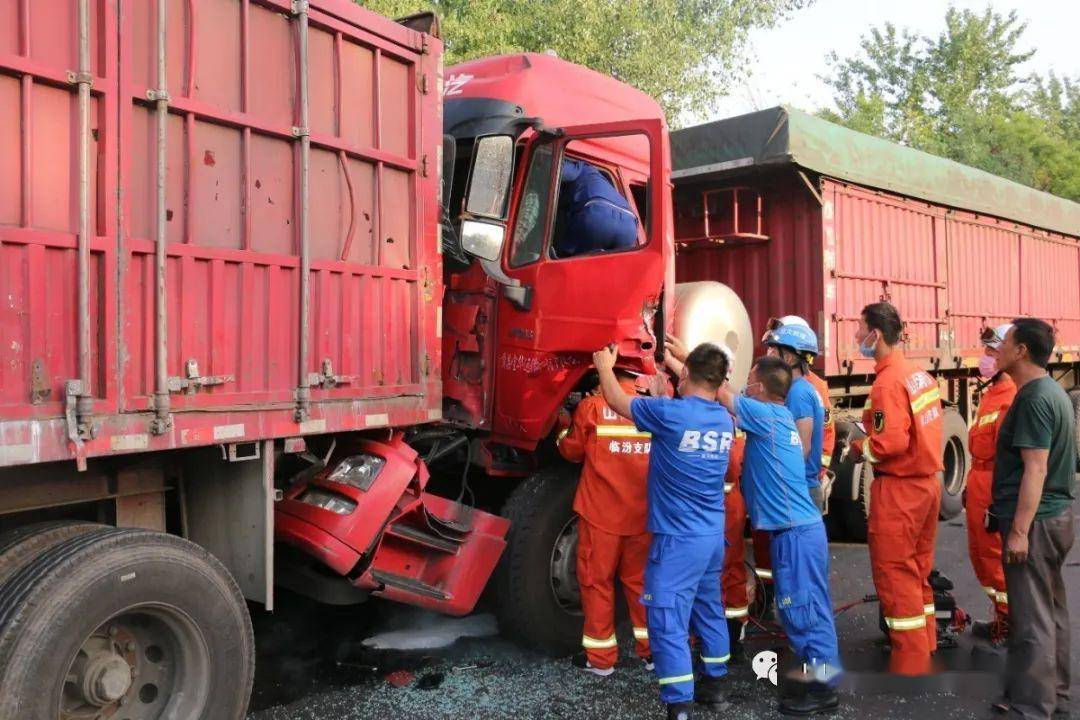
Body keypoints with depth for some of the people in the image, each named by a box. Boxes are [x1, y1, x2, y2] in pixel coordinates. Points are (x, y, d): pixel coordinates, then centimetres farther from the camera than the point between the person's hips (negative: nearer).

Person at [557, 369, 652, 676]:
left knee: (597, 581, 8)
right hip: (642, 514, 4)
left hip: (601, 512, -4)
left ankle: (600, 658, 14)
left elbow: (572, 451, 1)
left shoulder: (592, 406, -9)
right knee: (640, 580, 17)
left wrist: (563, 433, 21)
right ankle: (651, 650, 25)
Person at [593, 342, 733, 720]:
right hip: (714, 535, 7)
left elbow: (616, 399, -3)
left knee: (669, 622, -3)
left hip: (678, 538, -7)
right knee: (709, 610, 21)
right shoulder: (725, 420, 3)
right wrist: (681, 370, 36)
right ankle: (713, 684, 34)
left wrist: (605, 366, 16)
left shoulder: (670, 413, -17)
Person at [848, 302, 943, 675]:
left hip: (898, 489, -9)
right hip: (928, 481, 9)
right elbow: (917, 430, 10)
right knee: (918, 571, 18)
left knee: (895, 575, 0)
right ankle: (925, 650, 29)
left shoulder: (888, 382, -19)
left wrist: (860, 449, -7)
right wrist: (870, 426, 8)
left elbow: (892, 442, -24)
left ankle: (909, 665, 7)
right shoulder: (920, 375, 8)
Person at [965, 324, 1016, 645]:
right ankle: (1003, 615, 32)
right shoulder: (993, 392, 13)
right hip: (981, 484, 10)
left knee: (994, 556, 1)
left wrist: (997, 504, -23)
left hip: (994, 491, -10)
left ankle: (1009, 625, 14)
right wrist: (971, 486, 22)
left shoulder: (1013, 398, -19)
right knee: (981, 552, 18)